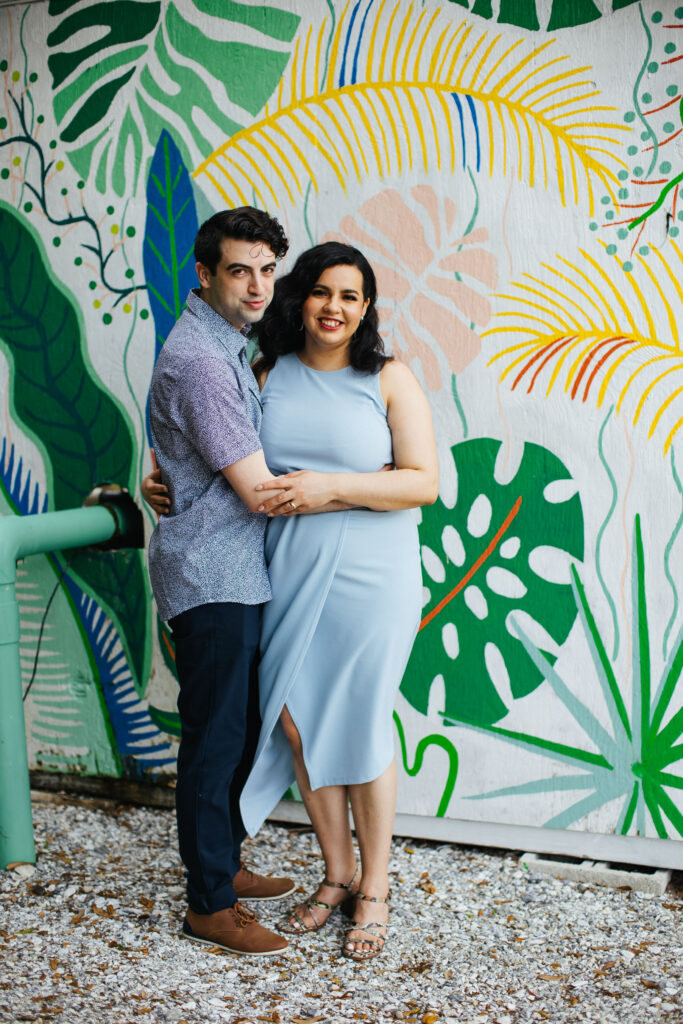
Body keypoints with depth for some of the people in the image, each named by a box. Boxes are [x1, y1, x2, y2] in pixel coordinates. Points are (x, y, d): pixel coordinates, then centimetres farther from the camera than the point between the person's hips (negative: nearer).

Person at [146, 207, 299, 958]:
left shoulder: (226, 345, 13)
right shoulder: (199, 360, -20)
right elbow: (258, 490, -20)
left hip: (238, 572, 10)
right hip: (210, 577, -10)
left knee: (240, 728, 18)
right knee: (214, 739, -1)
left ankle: (223, 864, 33)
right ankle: (208, 905, 11)